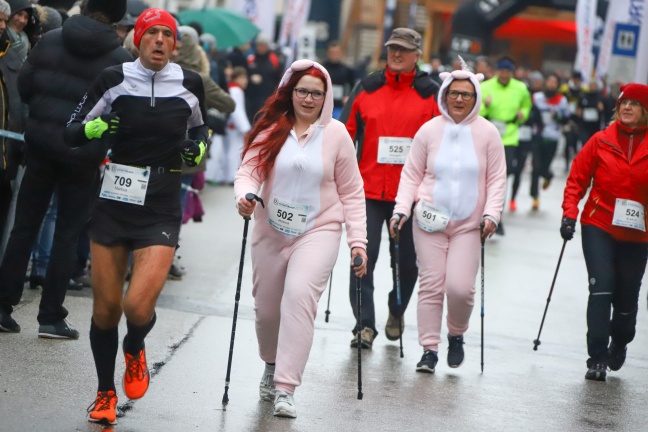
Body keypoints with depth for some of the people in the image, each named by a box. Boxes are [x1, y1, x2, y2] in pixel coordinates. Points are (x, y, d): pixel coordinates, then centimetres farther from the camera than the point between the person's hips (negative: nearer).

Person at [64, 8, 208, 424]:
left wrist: (197, 148, -1)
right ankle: (106, 393, 26)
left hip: (161, 210, -1)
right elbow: (73, 133, 1)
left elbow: (200, 127, 20)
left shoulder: (190, 83, 0)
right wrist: (98, 127, -20)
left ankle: (135, 349, 21)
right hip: (114, 204, 1)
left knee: (138, 306, -16)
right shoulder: (114, 79, -3)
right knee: (105, 308, 4)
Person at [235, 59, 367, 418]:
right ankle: (272, 365, 43)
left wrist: (357, 241, -3)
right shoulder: (270, 130, 0)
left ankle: (285, 388, -23)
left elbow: (351, 193, 2)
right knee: (266, 307, 11)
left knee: (299, 295, -23)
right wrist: (245, 195, -31)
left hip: (319, 231, -2)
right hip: (271, 232, 2)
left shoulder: (336, 134, -2)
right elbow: (248, 172, -8)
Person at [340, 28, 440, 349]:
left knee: (407, 262, 11)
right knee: (364, 256, -10)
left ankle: (397, 312, 36)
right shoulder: (367, 88, 5)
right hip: (368, 190, 0)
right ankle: (365, 325, -6)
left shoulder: (430, 94, 2)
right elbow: (345, 133, 7)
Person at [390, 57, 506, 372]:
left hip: (468, 225, -1)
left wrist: (491, 214, -7)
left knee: (460, 287, -12)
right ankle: (430, 349, 7)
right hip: (429, 222, 1)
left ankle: (456, 335, 16)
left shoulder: (487, 133, 3)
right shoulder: (429, 130, 3)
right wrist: (402, 209, -4)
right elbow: (411, 175, 7)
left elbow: (497, 179, 5)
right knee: (431, 285, -2)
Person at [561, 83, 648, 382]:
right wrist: (569, 214, -6)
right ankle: (597, 359, -9)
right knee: (601, 288, -13)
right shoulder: (602, 141, -2)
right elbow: (578, 178, 3)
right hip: (599, 226, -1)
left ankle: (619, 343, 38)